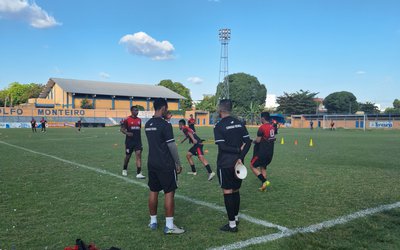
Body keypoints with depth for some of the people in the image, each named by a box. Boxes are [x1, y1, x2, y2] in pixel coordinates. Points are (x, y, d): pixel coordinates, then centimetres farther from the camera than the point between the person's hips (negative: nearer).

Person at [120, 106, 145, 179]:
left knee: (139, 155, -9)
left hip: (138, 141, 3)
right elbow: (122, 129, -6)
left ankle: (138, 173, -11)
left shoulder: (139, 120, 8)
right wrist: (127, 133, -26)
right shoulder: (127, 120, -7)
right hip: (129, 141, -3)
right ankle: (124, 169, 36)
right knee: (128, 156, 10)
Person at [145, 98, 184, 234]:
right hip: (166, 165, -7)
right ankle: (169, 225, 2)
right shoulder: (165, 125, -15)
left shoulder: (148, 124, 7)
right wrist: (178, 164, -5)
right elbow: (172, 146, -15)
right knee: (169, 192, -1)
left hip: (152, 163, 7)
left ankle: (153, 221, 23)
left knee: (153, 191, 14)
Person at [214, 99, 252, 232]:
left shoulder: (218, 126, -11)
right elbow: (248, 142, -1)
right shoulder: (239, 123, 6)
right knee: (235, 191, 18)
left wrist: (238, 150, -10)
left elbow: (222, 147, -18)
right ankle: (235, 217, 32)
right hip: (237, 163, 6)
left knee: (227, 192, 0)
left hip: (225, 165, -6)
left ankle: (232, 224, 5)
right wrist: (240, 157, -8)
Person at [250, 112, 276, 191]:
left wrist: (254, 141, 3)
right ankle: (263, 186, 18)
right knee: (263, 167, 19)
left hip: (262, 152, -8)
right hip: (270, 152, 8)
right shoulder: (272, 127, 6)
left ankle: (264, 181, -7)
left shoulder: (262, 127, -17)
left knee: (252, 166, 4)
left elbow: (258, 140, -17)